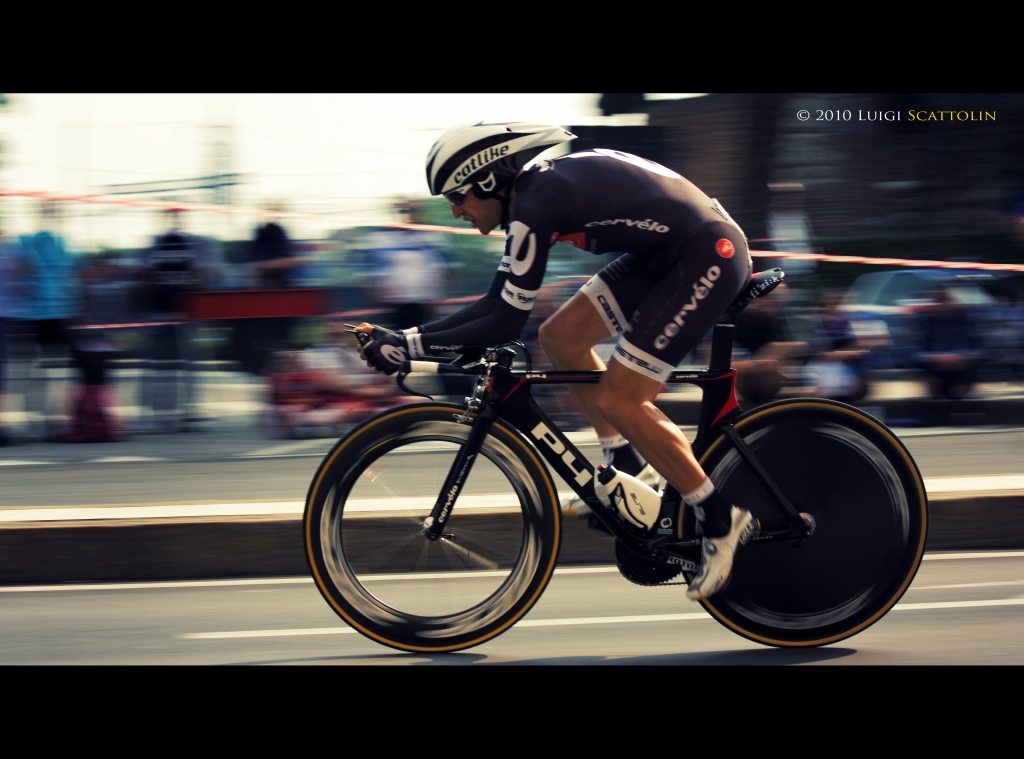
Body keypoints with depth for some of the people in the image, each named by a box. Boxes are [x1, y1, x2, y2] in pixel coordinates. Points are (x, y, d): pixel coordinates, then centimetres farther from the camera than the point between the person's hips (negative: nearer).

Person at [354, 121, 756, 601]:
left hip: (710, 255, -10)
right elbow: (496, 303, 12)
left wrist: (408, 346, -15)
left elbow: (505, 323, -19)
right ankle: (629, 472, 17)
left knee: (617, 402, -10)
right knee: (560, 336, 8)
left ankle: (722, 522, 1)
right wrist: (403, 338, 6)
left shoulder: (536, 204, -20)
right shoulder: (534, 191, 9)